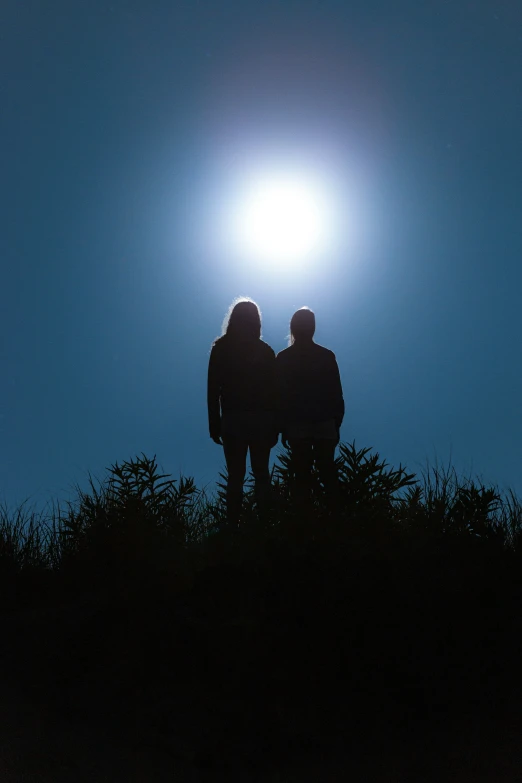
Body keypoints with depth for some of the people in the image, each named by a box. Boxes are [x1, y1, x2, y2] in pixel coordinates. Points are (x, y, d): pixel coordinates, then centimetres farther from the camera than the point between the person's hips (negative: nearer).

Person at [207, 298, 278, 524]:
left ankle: (233, 523, 0)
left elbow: (213, 391, -2)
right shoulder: (265, 351, 0)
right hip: (261, 420, 0)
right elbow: (273, 391, 0)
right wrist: (275, 426, 6)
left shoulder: (220, 349, 0)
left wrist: (214, 424, 2)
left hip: (232, 420, 0)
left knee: (235, 476, 3)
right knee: (261, 474, 10)